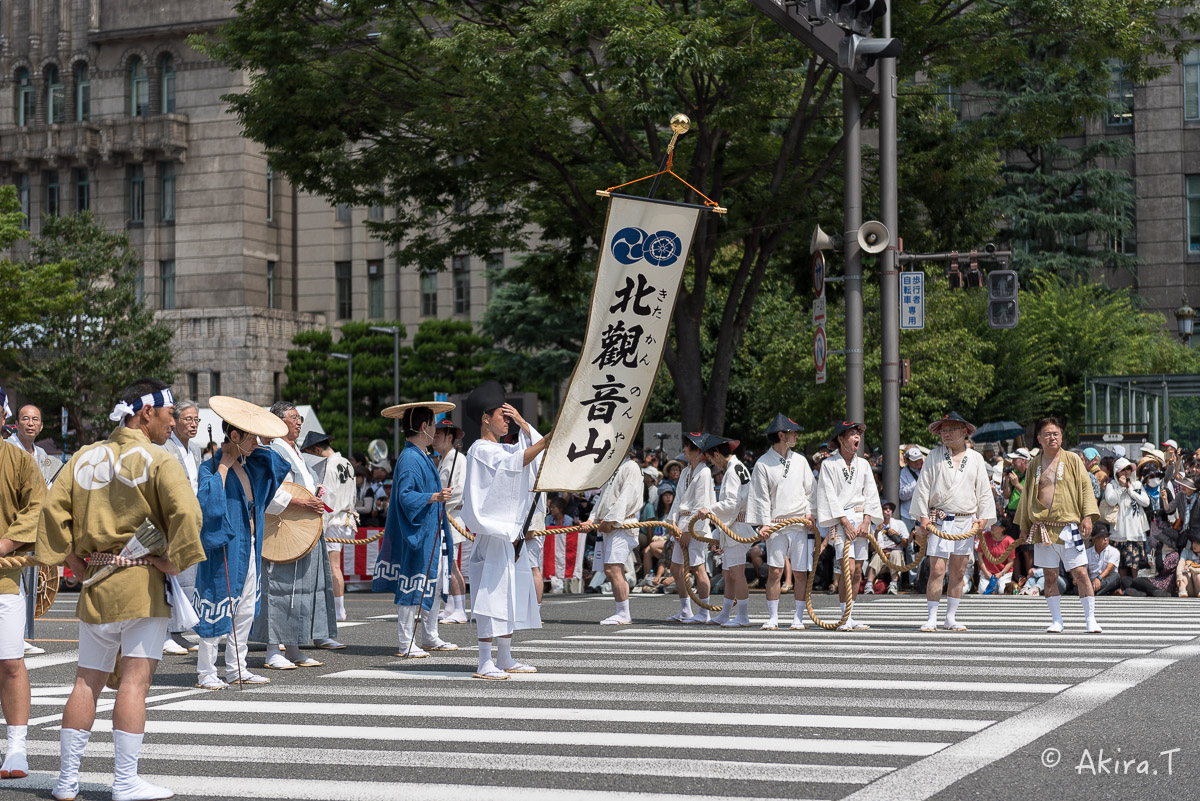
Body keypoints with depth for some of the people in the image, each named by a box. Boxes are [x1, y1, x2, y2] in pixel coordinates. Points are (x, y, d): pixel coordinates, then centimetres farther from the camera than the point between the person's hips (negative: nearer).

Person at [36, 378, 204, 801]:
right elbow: (185, 512, -22)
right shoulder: (157, 460, -8)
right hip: (142, 584, -6)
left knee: (87, 681, 11)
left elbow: (53, 507, 4)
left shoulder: (84, 458, 10)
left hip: (94, 584, 6)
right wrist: (173, 561, -11)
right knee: (135, 680, -4)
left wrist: (71, 559, 7)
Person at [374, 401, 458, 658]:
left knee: (434, 586, 15)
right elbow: (405, 496, -25)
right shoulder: (409, 459, -16)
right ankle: (406, 644, -2)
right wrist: (435, 497, -32)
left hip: (432, 534, 10)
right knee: (413, 589, -6)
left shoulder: (421, 457, 14)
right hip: (417, 534, -10)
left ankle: (430, 638, 24)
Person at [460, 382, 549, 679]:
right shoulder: (480, 450, -10)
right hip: (493, 534, -10)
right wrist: (548, 439, -30)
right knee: (491, 593, -11)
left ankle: (505, 659, 20)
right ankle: (485, 663, -11)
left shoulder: (502, 449, 19)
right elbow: (517, 462, -24)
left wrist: (522, 423, 5)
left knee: (513, 594, 12)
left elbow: (537, 448, 14)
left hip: (512, 534, 10)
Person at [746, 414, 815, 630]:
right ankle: (772, 618, 1)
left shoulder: (800, 460, 11)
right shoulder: (763, 463, 1)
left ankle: (798, 618, 9)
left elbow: (810, 491, 13)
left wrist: (810, 514, 0)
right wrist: (764, 523, -11)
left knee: (800, 572, 1)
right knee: (774, 571, -6)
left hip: (800, 524, 3)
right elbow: (761, 497, -2)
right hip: (776, 524, -3)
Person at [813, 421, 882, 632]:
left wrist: (866, 521, -3)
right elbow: (830, 496, -7)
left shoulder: (863, 464, 11)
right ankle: (846, 619, -10)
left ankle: (850, 618, 10)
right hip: (840, 520, -5)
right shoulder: (829, 464, -3)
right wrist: (846, 523, -13)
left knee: (857, 571, 4)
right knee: (848, 569, -15)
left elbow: (870, 494, 9)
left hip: (861, 519, 5)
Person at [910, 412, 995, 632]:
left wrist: (983, 517, 5)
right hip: (939, 520, -2)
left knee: (958, 572, 6)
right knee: (937, 570, -9)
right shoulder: (935, 456, 4)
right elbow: (923, 487, 4)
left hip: (966, 521, 3)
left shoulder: (975, 459, 9)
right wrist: (923, 515, -3)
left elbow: (983, 490, 12)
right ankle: (931, 619, -6)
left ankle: (951, 618, 14)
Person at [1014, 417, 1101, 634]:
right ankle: (1056, 621, 11)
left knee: (1080, 573, -6)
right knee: (1050, 575, 4)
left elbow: (1085, 487, 2)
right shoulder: (1034, 464, 12)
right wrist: (1024, 524, 17)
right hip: (1042, 528, 3)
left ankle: (1091, 619, 1)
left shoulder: (1072, 459, 4)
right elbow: (1027, 494, 19)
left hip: (1068, 526, -3)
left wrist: (1088, 515, -9)